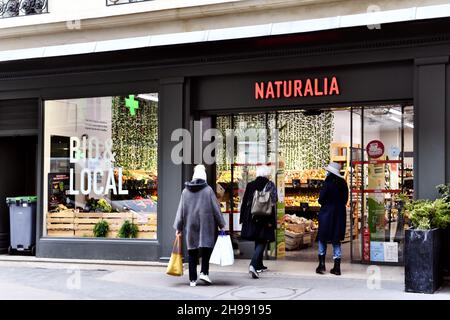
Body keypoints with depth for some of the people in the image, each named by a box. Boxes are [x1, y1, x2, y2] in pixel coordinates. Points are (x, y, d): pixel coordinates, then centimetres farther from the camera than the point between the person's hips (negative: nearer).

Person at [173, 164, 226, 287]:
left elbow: (181, 210, 5)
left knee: (192, 251, 7)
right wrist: (221, 225, 4)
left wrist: (178, 227, 11)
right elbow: (215, 208, -3)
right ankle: (204, 272, -8)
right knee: (206, 247, 8)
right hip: (206, 225, -3)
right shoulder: (208, 190, -5)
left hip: (191, 225, 3)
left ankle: (192, 279, 6)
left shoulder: (185, 191, 3)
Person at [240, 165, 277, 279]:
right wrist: (271, 221, -9)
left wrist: (243, 218, 11)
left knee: (258, 241, 19)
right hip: (265, 219, -4)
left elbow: (245, 202, 5)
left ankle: (259, 266, 29)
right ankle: (253, 265, -21)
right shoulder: (270, 185, -5)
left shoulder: (250, 185, 4)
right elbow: (272, 204, -11)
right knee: (262, 242, -2)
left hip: (252, 218, 4)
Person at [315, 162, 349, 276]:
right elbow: (345, 199, 7)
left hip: (327, 213, -5)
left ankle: (322, 264, 7)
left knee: (323, 238, 10)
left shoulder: (328, 183, -15)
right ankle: (337, 267, 7)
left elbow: (321, 199, -14)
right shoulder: (343, 183, 2)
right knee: (336, 240, 10)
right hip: (340, 214, 5)